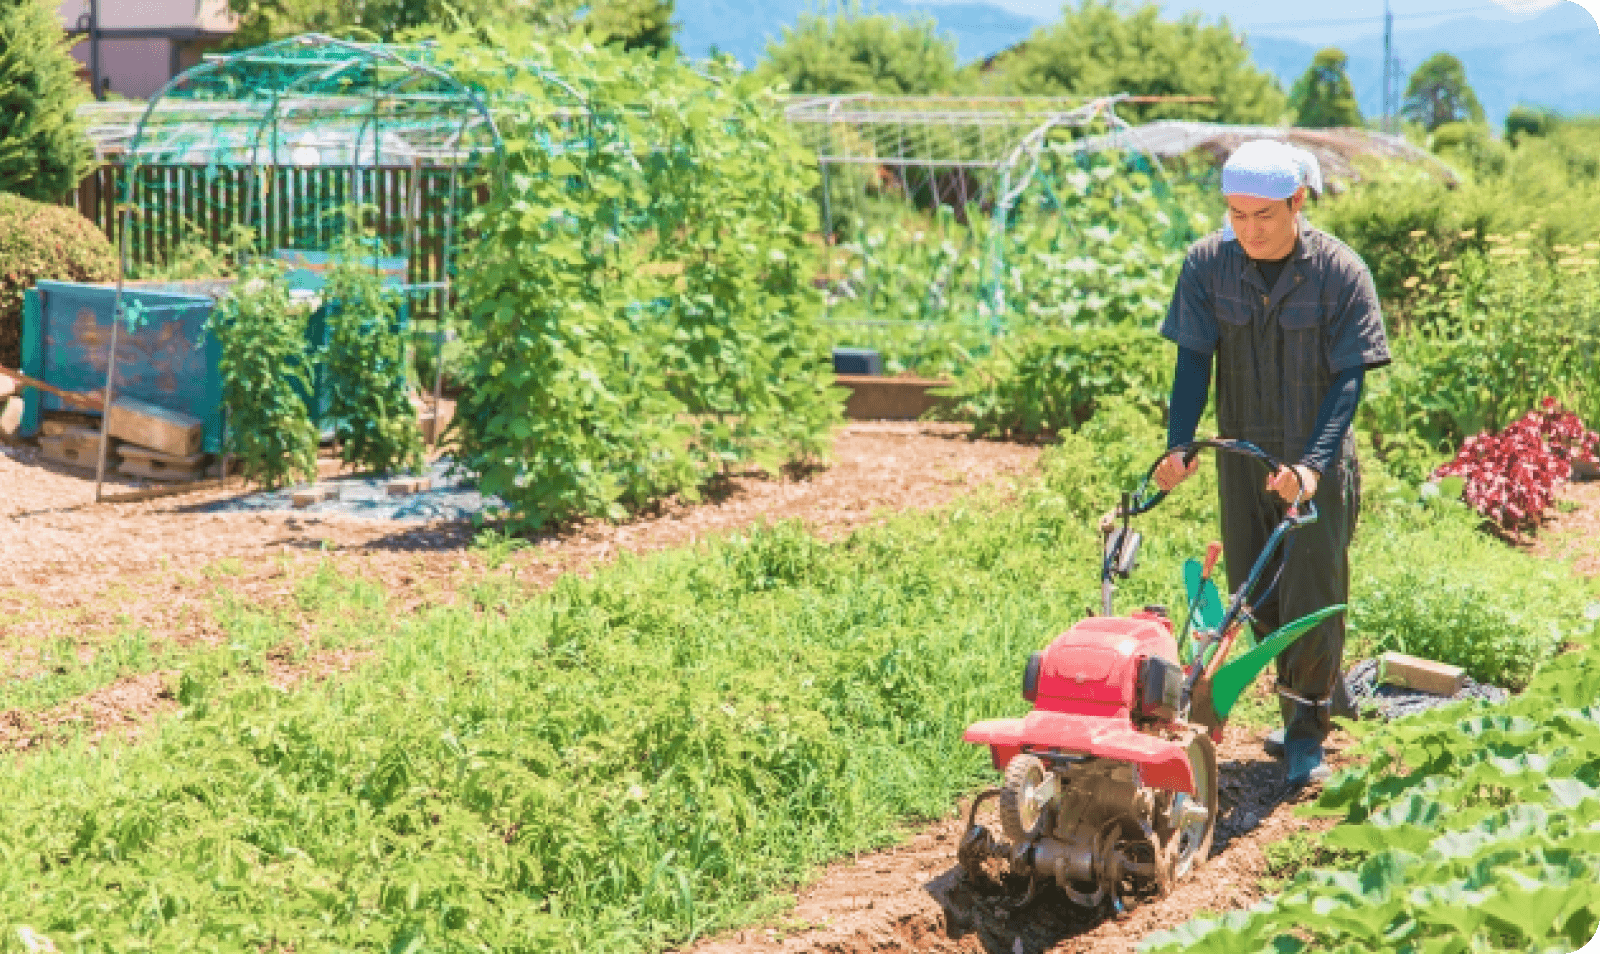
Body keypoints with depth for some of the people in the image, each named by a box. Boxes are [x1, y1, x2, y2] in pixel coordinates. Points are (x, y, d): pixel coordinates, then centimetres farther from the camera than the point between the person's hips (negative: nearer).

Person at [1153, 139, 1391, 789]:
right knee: (1255, 596, 10)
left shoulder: (1340, 272, -15)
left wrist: (1312, 463, -27)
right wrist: (1178, 448, -17)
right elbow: (1194, 361, -5)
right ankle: (1329, 691, 32)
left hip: (1318, 462, -3)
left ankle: (1307, 732, 12)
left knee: (1311, 595, -4)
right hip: (1242, 456, 4)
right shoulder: (1207, 263, -6)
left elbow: (1349, 376, -15)